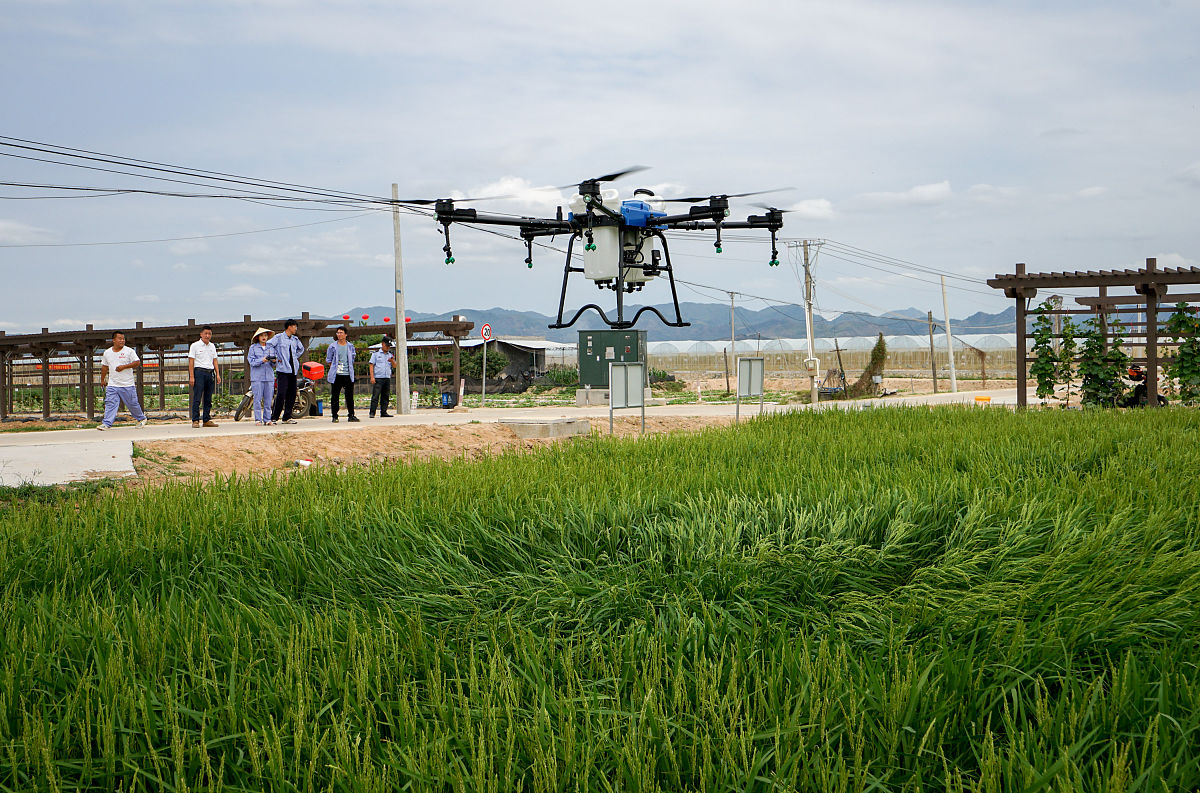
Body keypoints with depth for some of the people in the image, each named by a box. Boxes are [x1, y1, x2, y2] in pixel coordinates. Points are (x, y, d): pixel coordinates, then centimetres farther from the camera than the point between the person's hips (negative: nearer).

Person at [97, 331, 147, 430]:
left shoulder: (129, 351, -3)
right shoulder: (107, 353, 9)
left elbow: (137, 363, -8)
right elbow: (104, 367, 20)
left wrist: (123, 366, -17)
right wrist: (102, 380, 23)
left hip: (128, 385, -3)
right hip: (112, 385, 3)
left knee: (133, 404, 5)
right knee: (110, 404, -8)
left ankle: (141, 419, 26)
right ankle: (106, 423, -10)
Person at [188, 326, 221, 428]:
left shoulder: (212, 346, 16)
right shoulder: (195, 346, 0)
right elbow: (191, 362, -4)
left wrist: (218, 374, 8)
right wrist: (191, 376, -12)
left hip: (210, 373, 5)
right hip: (199, 372, -5)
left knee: (208, 399, 6)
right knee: (197, 398, -9)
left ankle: (207, 420, 10)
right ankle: (195, 420, -9)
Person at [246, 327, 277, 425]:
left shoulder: (271, 348, 15)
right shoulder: (253, 348, 5)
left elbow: (273, 365, 14)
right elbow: (252, 361, -5)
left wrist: (273, 361, -8)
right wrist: (262, 360, -19)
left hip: (269, 376, 3)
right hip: (257, 377, -3)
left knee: (268, 399, 1)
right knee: (257, 399, -6)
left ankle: (267, 419, 6)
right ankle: (258, 419, -2)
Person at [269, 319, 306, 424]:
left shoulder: (295, 339, 16)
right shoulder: (279, 337, -3)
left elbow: (301, 348, 35)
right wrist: (275, 358, -10)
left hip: (293, 369, 7)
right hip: (282, 369, -7)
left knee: (292, 394, 6)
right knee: (281, 394, -13)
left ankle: (287, 417, 14)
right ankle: (274, 417, -9)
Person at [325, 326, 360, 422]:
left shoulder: (350, 346, 10)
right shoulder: (333, 346, 4)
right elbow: (328, 361, 10)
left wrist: (349, 369, 10)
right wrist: (334, 368, 4)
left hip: (348, 375, 1)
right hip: (336, 375, -1)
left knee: (350, 396, 2)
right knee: (335, 396, 0)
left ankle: (351, 415, 8)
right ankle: (335, 416, 5)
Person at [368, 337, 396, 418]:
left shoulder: (390, 354, 16)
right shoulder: (376, 353, 4)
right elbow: (371, 365, 0)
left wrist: (392, 361, -9)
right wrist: (372, 377, -9)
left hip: (387, 378, 5)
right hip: (378, 378, -5)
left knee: (386, 396, 4)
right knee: (375, 396, -10)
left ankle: (383, 412, 9)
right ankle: (372, 412, -8)